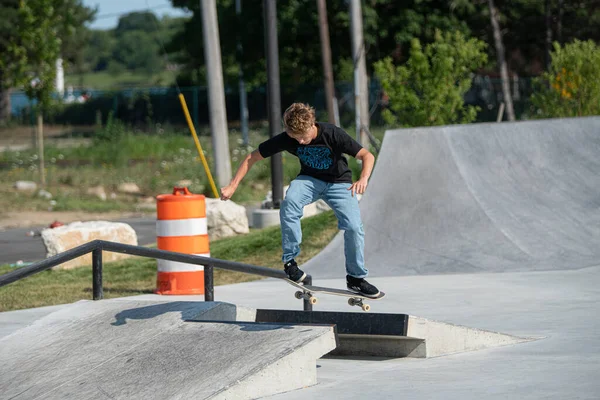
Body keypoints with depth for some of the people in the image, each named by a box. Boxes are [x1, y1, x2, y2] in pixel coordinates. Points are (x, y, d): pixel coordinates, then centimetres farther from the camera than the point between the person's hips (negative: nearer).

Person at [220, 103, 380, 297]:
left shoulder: (332, 135, -28)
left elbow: (367, 156, -27)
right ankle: (290, 260, -22)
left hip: (339, 182, -1)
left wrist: (363, 179, -48)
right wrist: (232, 186, -21)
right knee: (290, 202, -33)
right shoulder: (285, 139, -21)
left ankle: (356, 278, 5)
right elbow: (252, 157, -12)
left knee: (354, 226, -18)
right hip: (310, 179, 1)